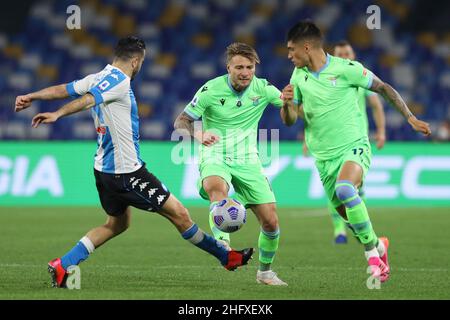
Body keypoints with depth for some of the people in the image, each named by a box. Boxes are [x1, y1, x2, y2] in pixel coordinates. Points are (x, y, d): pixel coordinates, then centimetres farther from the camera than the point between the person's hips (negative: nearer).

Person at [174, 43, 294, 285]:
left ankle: (265, 271, 20)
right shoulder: (211, 90, -11)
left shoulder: (262, 88, -4)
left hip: (247, 161, 3)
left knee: (271, 222, -3)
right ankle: (222, 243, -50)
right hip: (215, 158, -3)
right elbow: (180, 122, -8)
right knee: (217, 188, -40)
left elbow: (290, 111, 2)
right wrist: (198, 134, -31)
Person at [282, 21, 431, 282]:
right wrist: (287, 103, -12)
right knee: (349, 216, 6)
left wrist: (411, 118, -3)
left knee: (344, 189, -34)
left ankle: (372, 253, -23)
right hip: (325, 159, 5)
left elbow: (384, 89, 1)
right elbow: (291, 120, 10)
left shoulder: (346, 69, -11)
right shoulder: (298, 76, 4)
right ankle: (378, 246, 37)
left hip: (354, 147, -5)